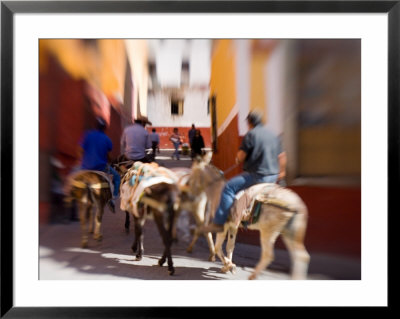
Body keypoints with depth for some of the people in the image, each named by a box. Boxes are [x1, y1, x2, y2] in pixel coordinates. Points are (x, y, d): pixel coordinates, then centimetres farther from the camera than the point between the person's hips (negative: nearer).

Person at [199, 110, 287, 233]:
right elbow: (282, 156, 19)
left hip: (258, 176, -8)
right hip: (273, 176, 8)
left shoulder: (251, 134, -8)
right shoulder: (273, 135, 14)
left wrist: (238, 160, 11)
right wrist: (281, 172, 31)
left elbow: (241, 156, -12)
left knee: (229, 187, -5)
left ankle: (218, 223, -9)